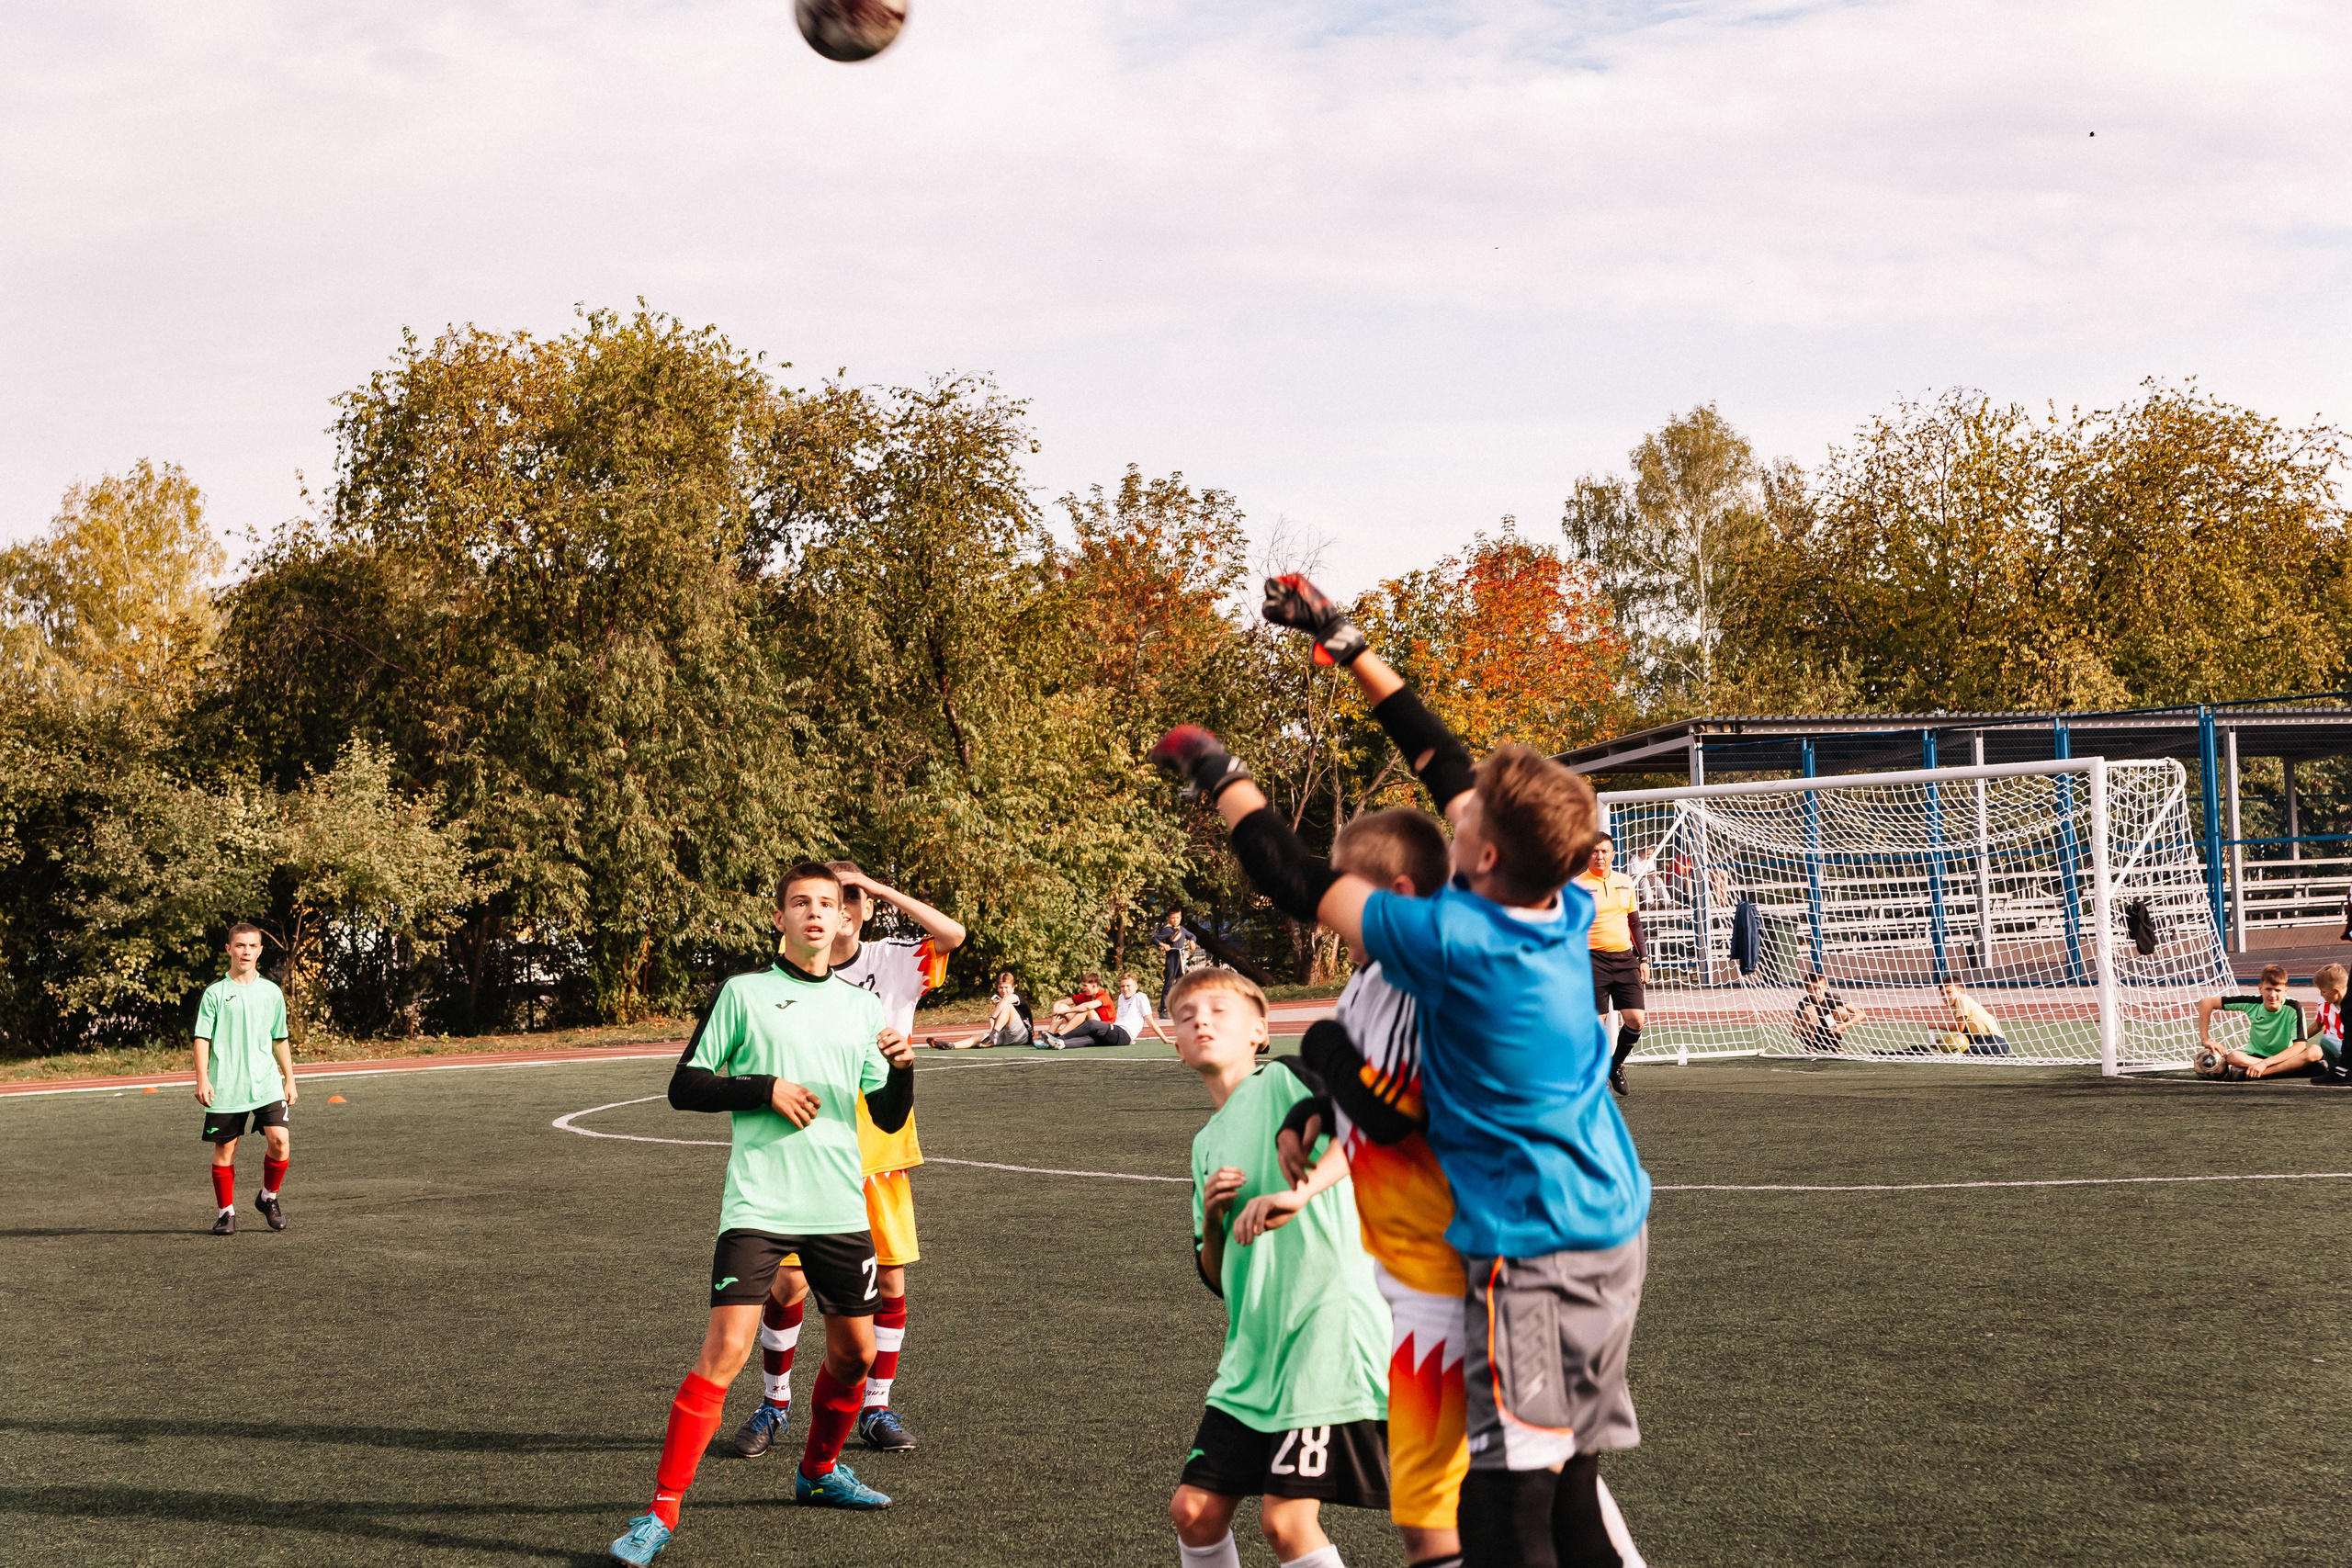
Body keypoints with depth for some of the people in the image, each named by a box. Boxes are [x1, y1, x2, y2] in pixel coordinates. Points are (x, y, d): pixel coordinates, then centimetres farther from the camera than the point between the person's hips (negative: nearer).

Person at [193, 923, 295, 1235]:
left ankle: (268, 1197, 9)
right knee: (224, 1150, 2)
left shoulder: (272, 992, 10)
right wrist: (202, 1079, -10)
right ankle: (226, 1212, 17)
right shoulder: (214, 993, 2)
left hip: (266, 1083, 2)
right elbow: (202, 1039, 0)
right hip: (225, 1088, -1)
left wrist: (290, 1080, 17)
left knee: (280, 1140, -14)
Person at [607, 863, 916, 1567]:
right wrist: (765, 1090, -12)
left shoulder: (862, 1005, 11)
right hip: (758, 1206, -4)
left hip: (840, 1209, 5)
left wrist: (903, 1068, -10)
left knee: (854, 1351, 13)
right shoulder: (744, 992, 2)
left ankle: (819, 1471, 40)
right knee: (725, 1349, -15)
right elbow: (685, 1086, 1)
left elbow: (889, 1119, 10)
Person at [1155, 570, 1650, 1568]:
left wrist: (1219, 776, 7)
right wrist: (1348, 646, 17)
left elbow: (1298, 884, -8)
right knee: (1574, 1481, 16)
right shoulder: (1565, 912, 1)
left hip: (1532, 1254, -8)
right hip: (1617, 1232, 8)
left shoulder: (1455, 940, -20)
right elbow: (1444, 765, 11)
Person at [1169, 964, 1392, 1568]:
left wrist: (1299, 1191, -31)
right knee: (1194, 1509, 6)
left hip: (1328, 1326, -8)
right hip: (1252, 1353, 8)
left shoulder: (1284, 1081, -2)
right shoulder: (1207, 1144, 20)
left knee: (1286, 1518, -13)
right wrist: (1212, 1219, 1)